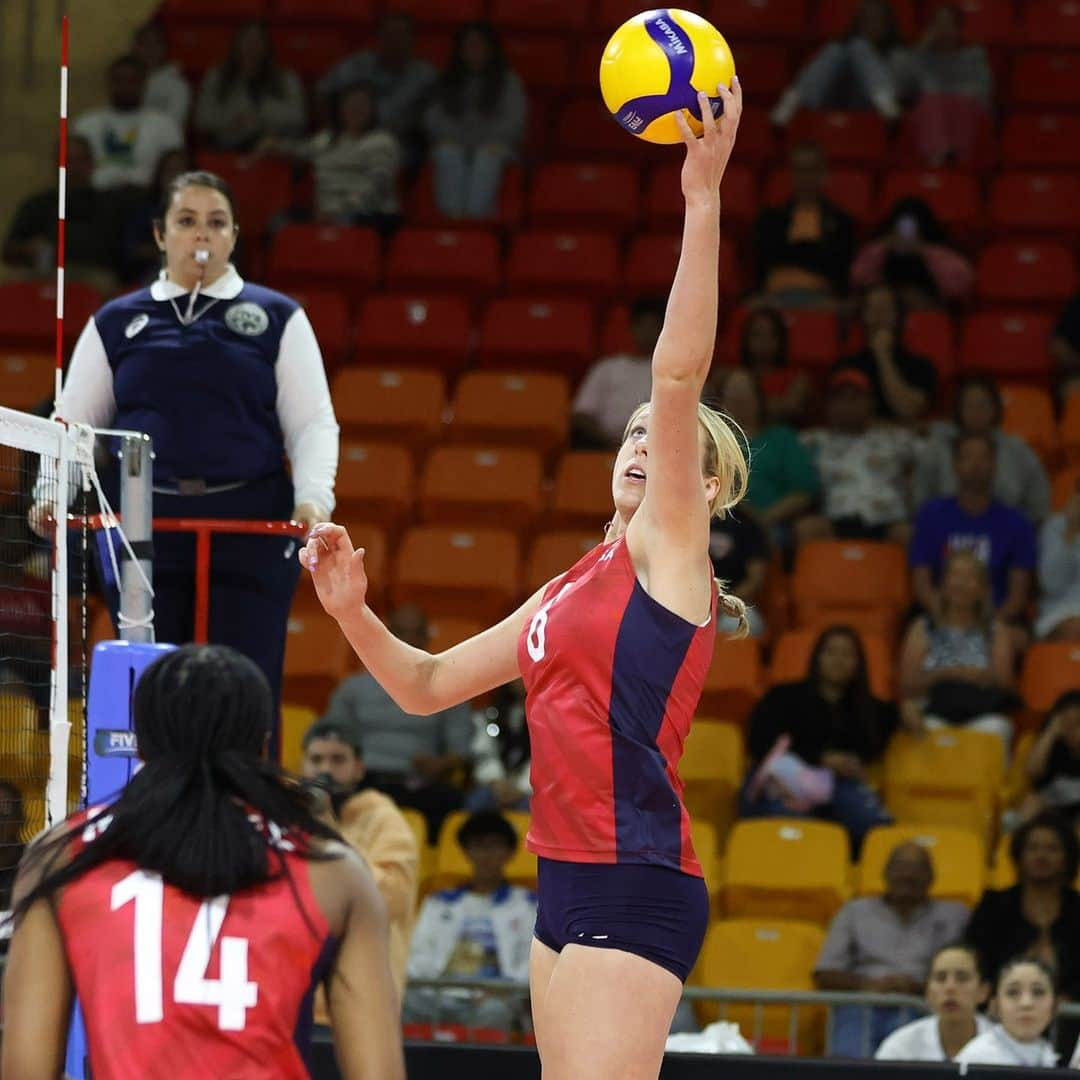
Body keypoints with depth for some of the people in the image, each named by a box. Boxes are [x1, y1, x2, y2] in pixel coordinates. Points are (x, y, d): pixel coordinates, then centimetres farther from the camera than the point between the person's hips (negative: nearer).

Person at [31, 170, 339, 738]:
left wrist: (314, 498, -12)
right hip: (143, 527, 1)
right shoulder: (115, 323, 13)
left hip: (250, 530, -1)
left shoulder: (277, 318, 10)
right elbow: (74, 421, 12)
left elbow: (312, 422, 5)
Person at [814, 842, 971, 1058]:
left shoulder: (954, 916, 22)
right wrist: (868, 984, -4)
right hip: (861, 1007, 1)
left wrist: (919, 986, -8)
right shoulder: (855, 912, 25)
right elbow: (823, 977, 15)